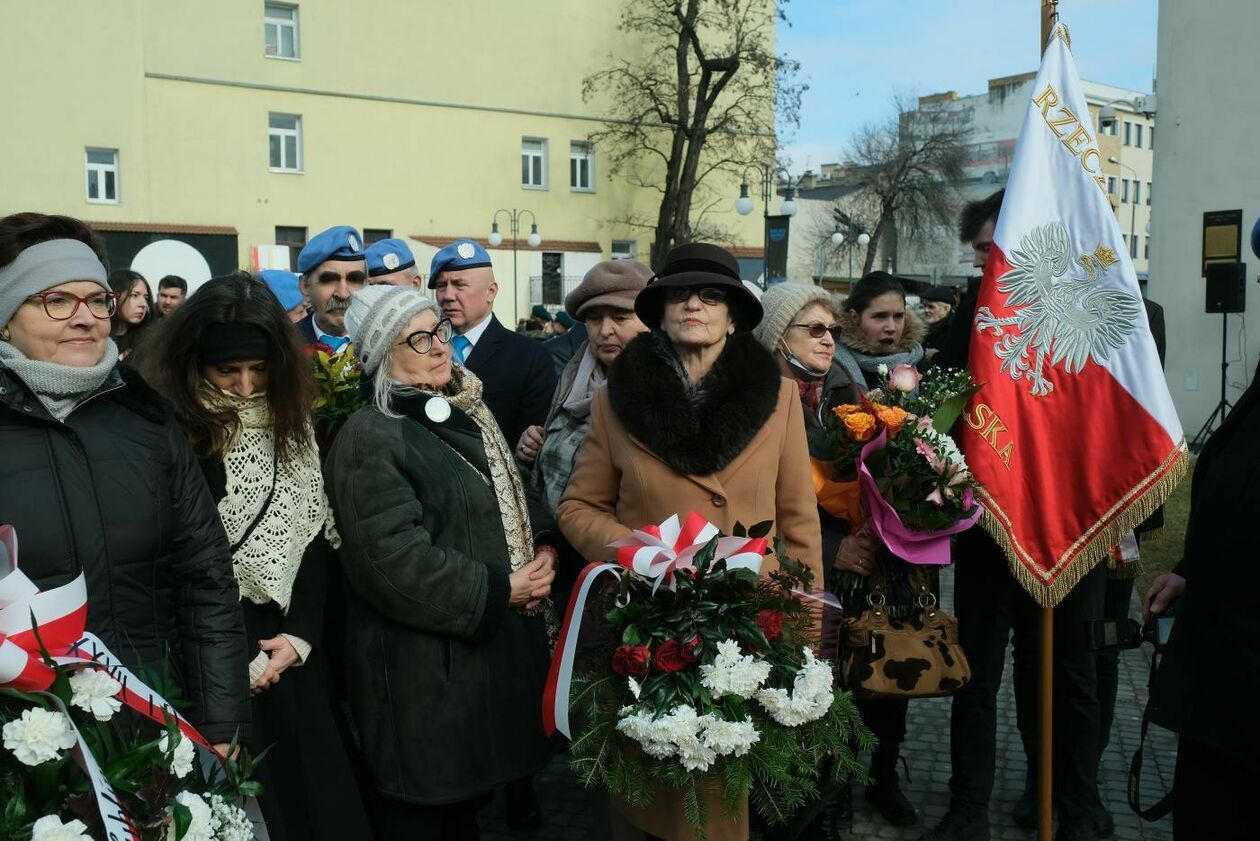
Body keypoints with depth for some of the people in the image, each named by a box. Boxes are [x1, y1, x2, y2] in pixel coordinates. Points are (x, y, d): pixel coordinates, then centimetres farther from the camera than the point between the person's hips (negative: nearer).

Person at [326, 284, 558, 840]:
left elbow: (513, 503, 20)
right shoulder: (370, 437, -16)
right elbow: (393, 561, -23)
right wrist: (499, 591, -17)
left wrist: (543, 557, -1)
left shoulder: (466, 414, 11)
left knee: (470, 796, 20)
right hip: (425, 663, -8)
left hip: (497, 642, 8)